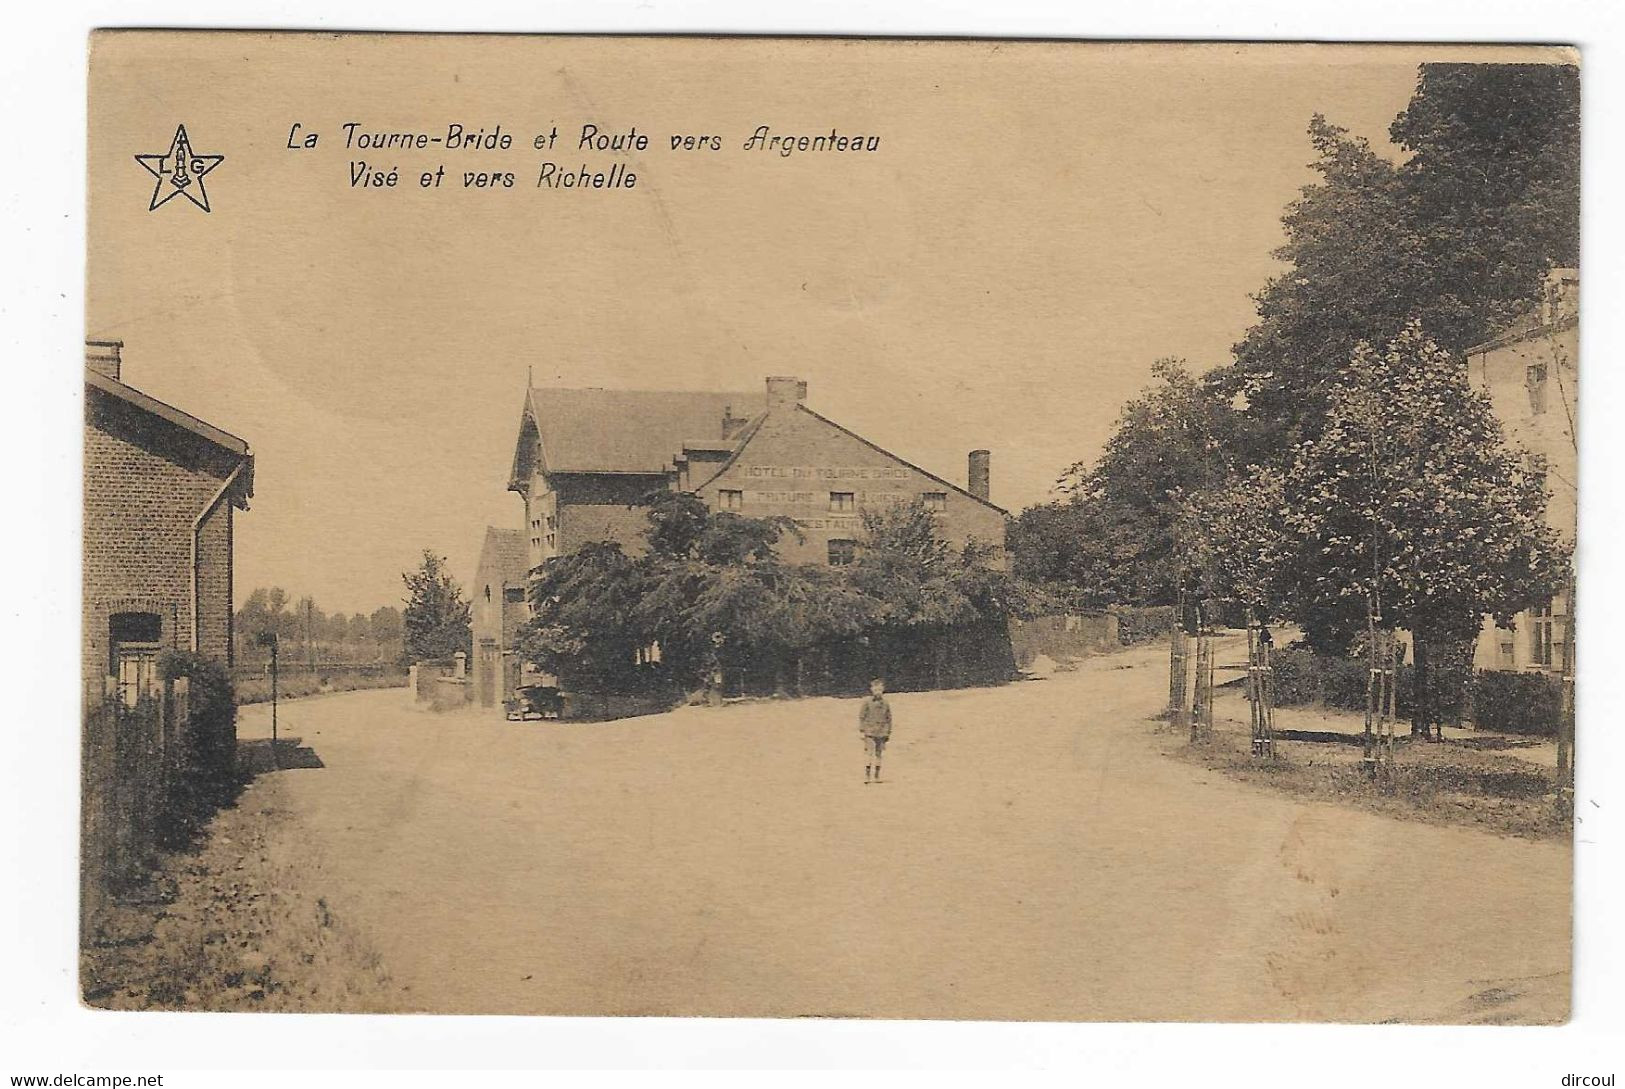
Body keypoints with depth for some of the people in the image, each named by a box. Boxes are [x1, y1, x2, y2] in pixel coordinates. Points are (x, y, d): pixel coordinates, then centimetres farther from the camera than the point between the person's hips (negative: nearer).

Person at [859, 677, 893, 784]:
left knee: (878, 755, 7)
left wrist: (888, 733, 14)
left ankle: (876, 777, 12)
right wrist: (861, 731, -5)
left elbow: (889, 719, 17)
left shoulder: (885, 703, 10)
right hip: (869, 733, -4)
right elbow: (861, 717, 0)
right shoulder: (867, 702, -1)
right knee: (869, 753, -10)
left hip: (881, 733, 4)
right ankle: (867, 777, -9)